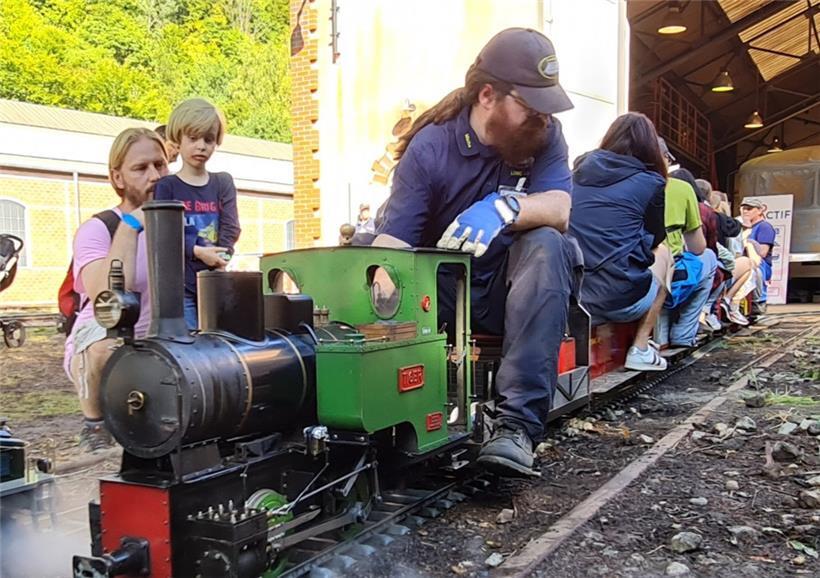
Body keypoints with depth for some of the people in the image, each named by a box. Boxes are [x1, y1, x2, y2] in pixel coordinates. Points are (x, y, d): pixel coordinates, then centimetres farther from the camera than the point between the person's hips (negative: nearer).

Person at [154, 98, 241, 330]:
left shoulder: (223, 183, 12)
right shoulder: (166, 186, 3)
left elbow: (231, 230, 2)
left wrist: (218, 262, -11)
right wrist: (197, 252, -18)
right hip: (178, 285, -3)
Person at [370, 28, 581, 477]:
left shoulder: (544, 135, -4)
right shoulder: (430, 147, -13)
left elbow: (559, 209, -20)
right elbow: (390, 248, -23)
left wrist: (505, 207, -41)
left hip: (512, 290, 2)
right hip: (443, 295, -1)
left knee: (545, 244, -31)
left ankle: (518, 422, -36)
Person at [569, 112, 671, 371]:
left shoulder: (579, 170, 10)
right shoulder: (650, 181, -2)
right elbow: (654, 238, 13)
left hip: (570, 294, 5)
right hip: (621, 300, -5)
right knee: (662, 253, 26)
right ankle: (640, 350, 21)